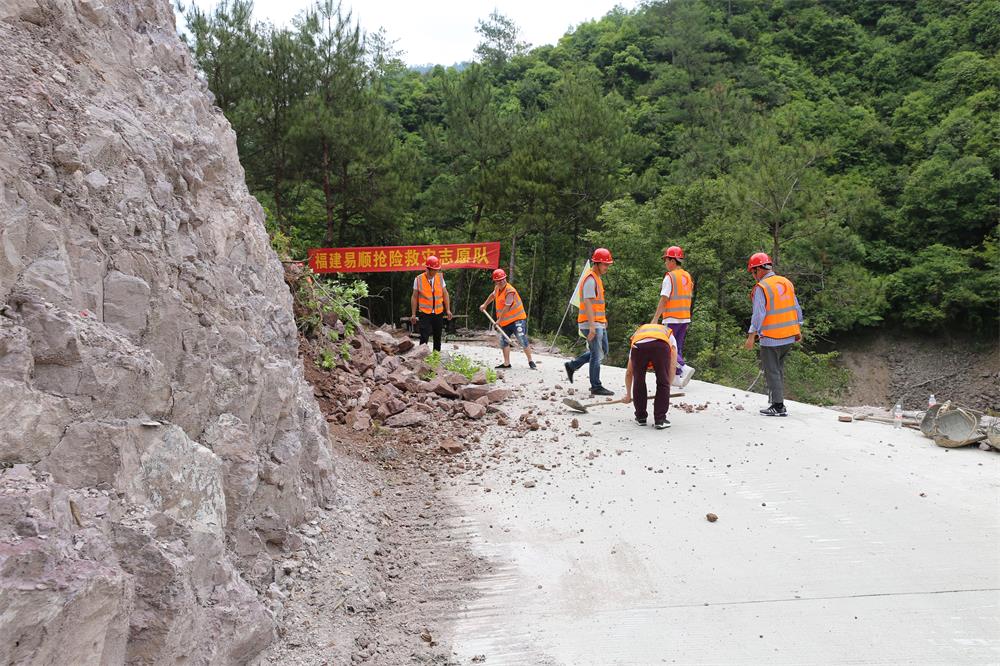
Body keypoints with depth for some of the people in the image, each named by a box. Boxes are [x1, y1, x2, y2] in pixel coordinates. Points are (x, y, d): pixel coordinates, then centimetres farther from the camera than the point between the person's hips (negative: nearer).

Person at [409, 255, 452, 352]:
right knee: (424, 337, -12)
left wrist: (448, 310, 3)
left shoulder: (440, 277, 2)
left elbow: (445, 294, 8)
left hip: (439, 313, 3)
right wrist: (413, 314, -2)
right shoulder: (418, 279, -6)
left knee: (438, 337, 12)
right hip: (425, 314, -3)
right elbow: (414, 297, -1)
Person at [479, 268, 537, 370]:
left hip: (517, 319, -8)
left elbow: (507, 307, -23)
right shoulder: (497, 288, 7)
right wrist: (485, 304, 32)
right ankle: (506, 363, 14)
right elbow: (493, 295, 31)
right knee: (504, 341, 7)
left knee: (523, 340, -10)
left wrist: (499, 320, -20)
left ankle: (530, 362, 0)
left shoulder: (510, 291, -20)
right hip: (505, 321, 9)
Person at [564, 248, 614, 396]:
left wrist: (604, 321, 24)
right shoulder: (590, 279, -15)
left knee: (603, 352, 17)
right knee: (597, 355, -4)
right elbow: (587, 304, -22)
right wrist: (592, 326, -27)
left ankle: (572, 365, 25)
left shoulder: (597, 278, 17)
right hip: (591, 324, -10)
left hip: (599, 324, 10)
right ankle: (596, 387, 5)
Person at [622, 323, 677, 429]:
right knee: (663, 384, 14)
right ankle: (660, 420, 16)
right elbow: (673, 366, 26)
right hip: (661, 345, -1)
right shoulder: (669, 334, 42)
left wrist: (628, 395, 56)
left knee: (638, 382, 21)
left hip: (638, 345, 2)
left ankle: (641, 417, 31)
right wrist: (667, 387, 31)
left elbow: (629, 372, 47)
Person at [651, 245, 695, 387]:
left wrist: (655, 318, -15)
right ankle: (677, 378, 15)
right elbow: (689, 298, 16)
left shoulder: (670, 277, -13)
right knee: (678, 347, 14)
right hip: (685, 318, 8)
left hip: (672, 318, -8)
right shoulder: (688, 276, 11)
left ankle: (684, 368, -17)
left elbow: (664, 299, -17)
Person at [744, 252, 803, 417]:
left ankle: (778, 406, 3)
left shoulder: (761, 288, -13)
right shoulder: (787, 283, 10)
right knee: (778, 368, 18)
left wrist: (751, 336, -15)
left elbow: (759, 314, -18)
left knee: (772, 371, 1)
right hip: (789, 336, 7)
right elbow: (796, 308, 14)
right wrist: (798, 330, 22)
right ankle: (777, 400, 22)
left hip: (771, 338, -7)